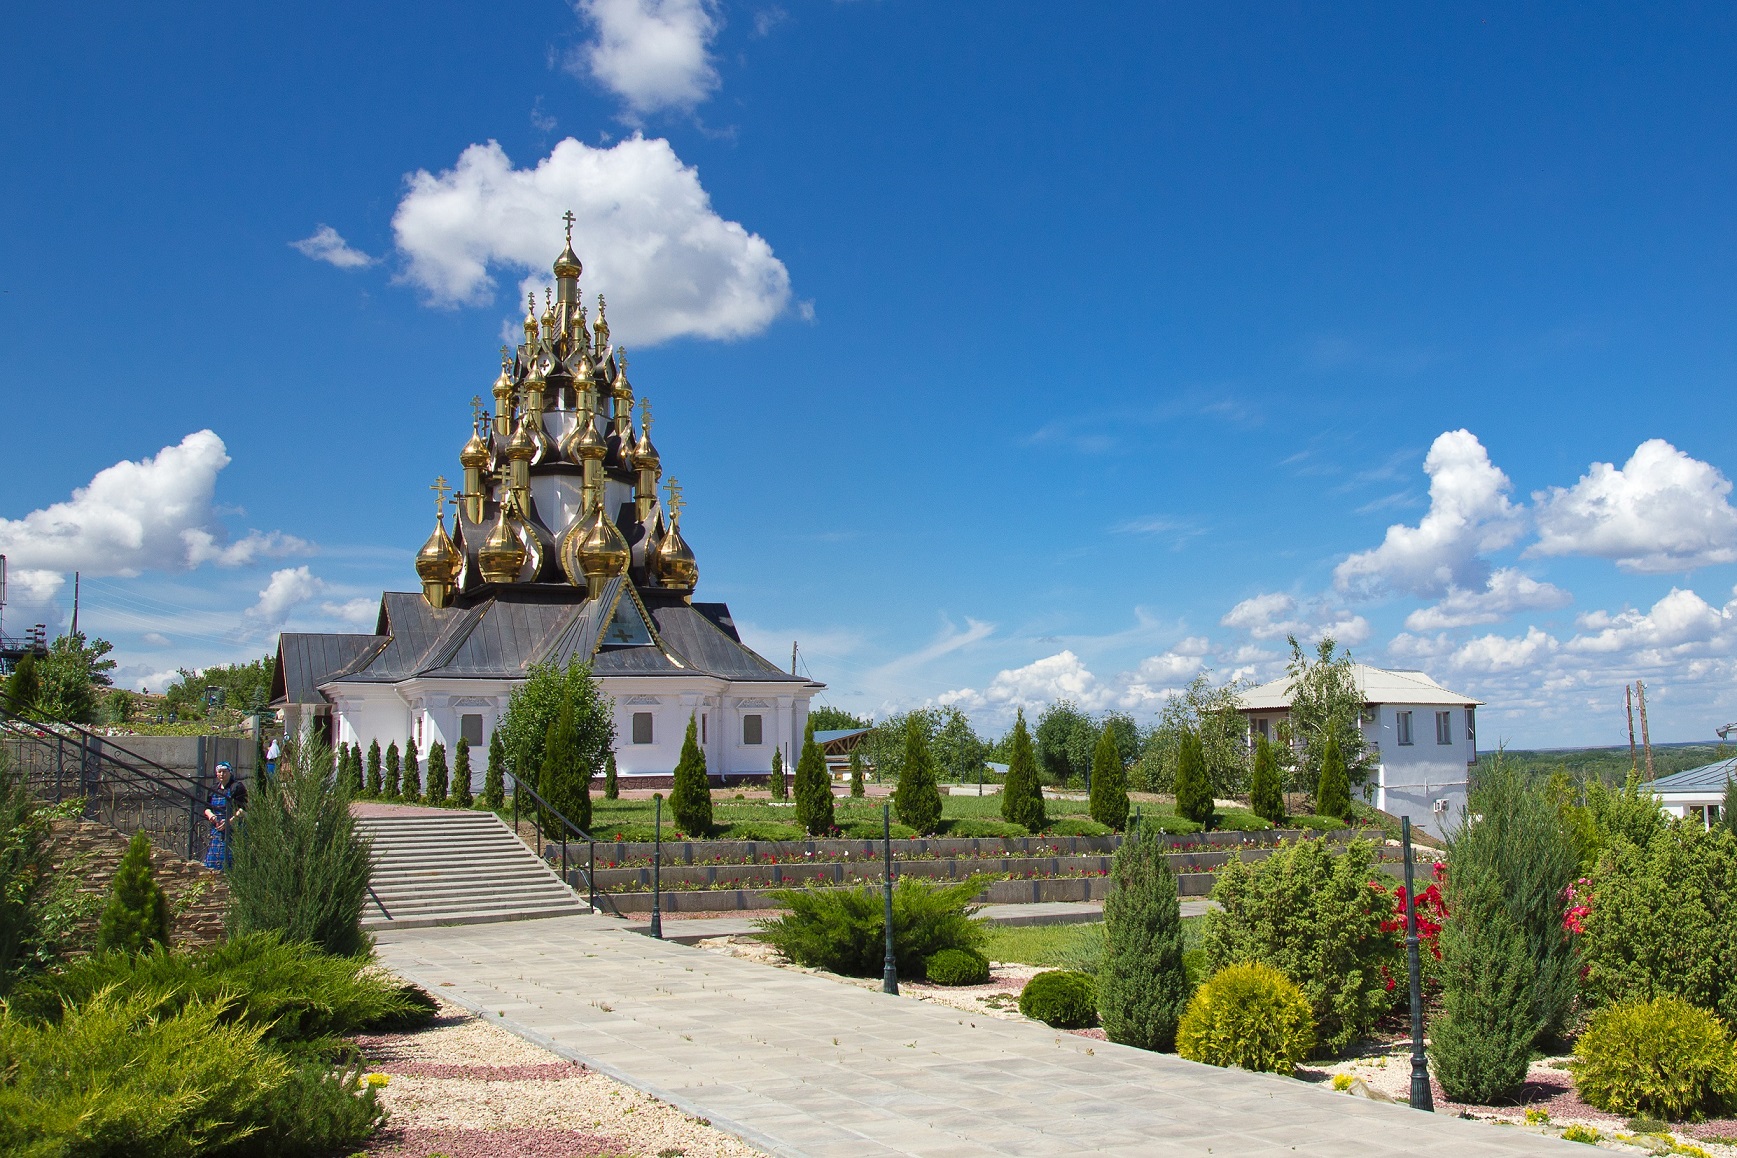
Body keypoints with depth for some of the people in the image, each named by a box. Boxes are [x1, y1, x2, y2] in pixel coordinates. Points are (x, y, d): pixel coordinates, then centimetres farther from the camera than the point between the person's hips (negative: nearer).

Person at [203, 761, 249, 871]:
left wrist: (230, 822, -21)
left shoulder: (237, 787, -3)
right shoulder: (214, 789, 18)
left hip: (233, 830, -7)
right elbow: (207, 808, 22)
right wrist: (210, 815, -2)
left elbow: (243, 809, -10)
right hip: (216, 831, 7)